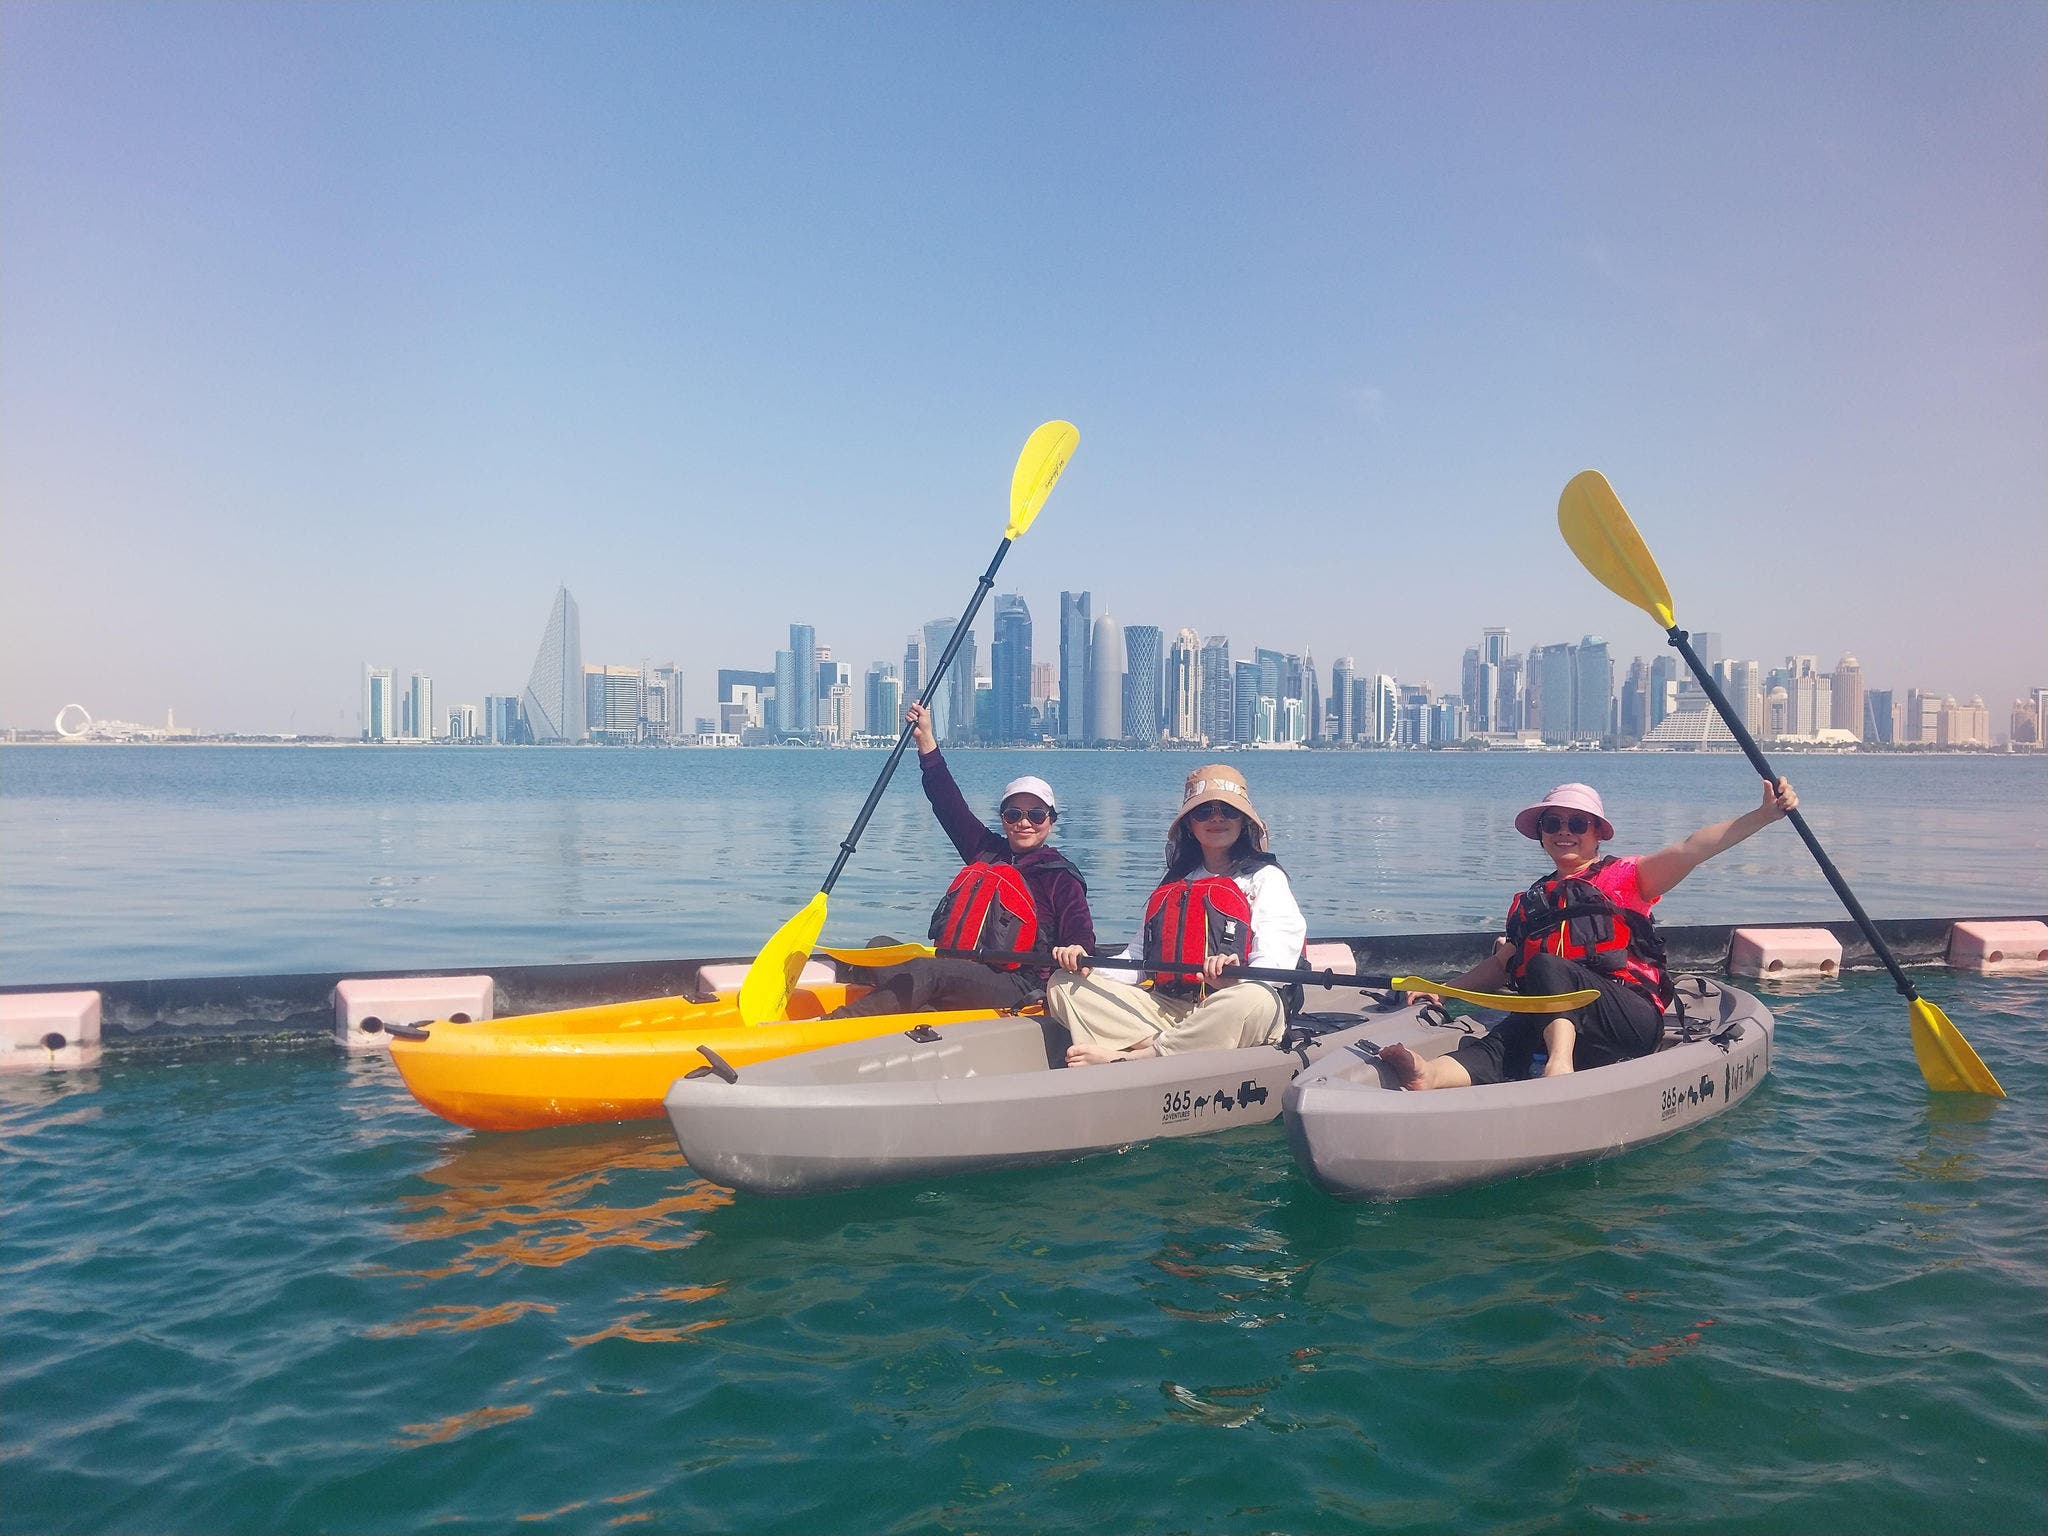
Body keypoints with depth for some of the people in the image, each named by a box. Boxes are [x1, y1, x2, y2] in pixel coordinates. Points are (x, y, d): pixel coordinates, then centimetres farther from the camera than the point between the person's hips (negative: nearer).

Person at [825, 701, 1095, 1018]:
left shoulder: (1060, 876, 5)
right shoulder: (988, 851, 22)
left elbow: (1081, 936, -5)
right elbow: (950, 804, 25)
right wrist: (926, 740, 23)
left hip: (1015, 989, -7)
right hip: (952, 970, 7)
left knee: (928, 972, -33)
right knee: (881, 947, -15)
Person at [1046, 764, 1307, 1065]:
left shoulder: (1264, 878, 8)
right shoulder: (1172, 884, 24)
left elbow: (1276, 961, -8)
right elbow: (1139, 960, 20)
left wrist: (1236, 980, -31)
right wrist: (1088, 965, -1)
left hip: (1226, 1017, -4)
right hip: (1166, 1011, 5)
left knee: (1258, 1001, -40)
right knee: (1064, 985, -8)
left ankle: (1121, 1061, -33)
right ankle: (1162, 1045, -31)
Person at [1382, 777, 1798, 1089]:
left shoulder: (1626, 876, 13)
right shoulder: (1531, 902, 26)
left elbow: (1692, 849, -1)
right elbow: (1502, 965, 28)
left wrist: (1764, 815, -15)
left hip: (1634, 1017, -3)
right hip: (1551, 1021, 3)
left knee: (1545, 967, -30)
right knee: (1503, 1039, -30)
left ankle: (1560, 1061, -54)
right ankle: (1431, 1076, -60)